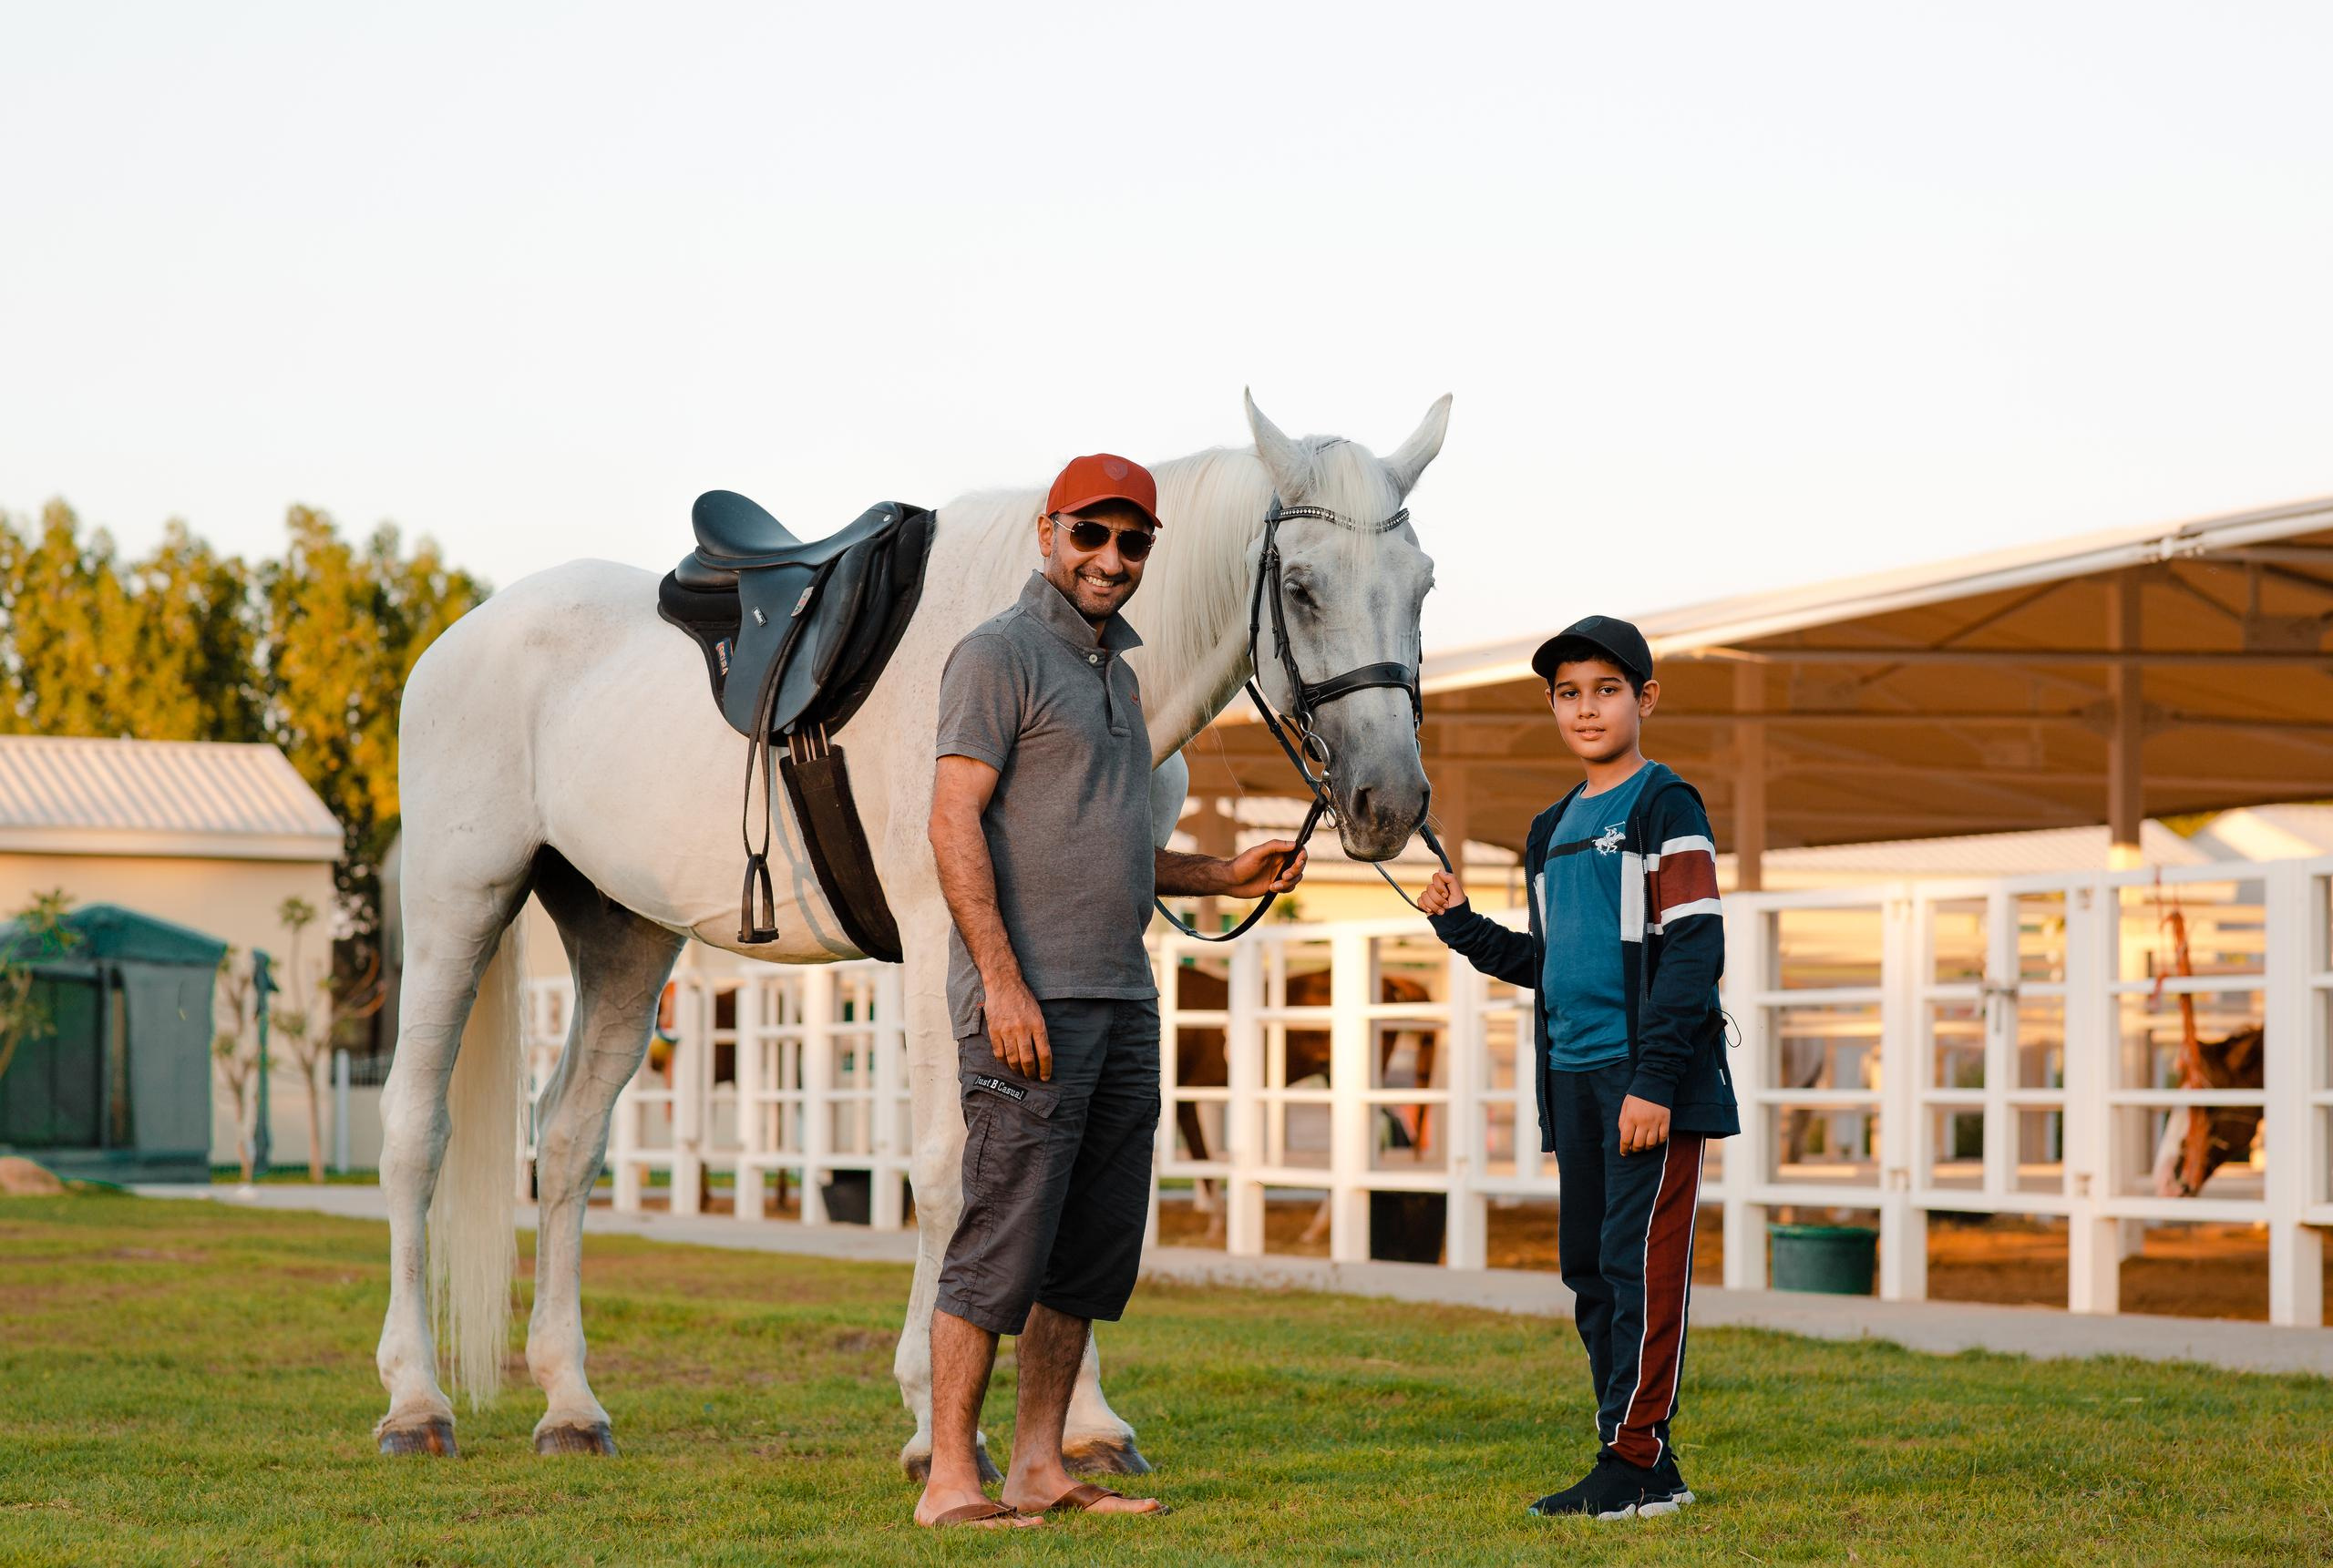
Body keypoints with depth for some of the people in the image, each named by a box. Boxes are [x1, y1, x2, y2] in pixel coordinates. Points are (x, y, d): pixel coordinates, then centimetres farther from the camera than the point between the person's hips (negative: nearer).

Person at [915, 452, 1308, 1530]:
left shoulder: (1116, 670, 20)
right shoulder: (1002, 654, -6)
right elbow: (956, 822, -14)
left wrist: (1227, 876, 14)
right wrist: (1001, 979, -21)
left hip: (1123, 998, 9)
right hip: (1031, 1001, -9)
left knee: (1095, 1250, 9)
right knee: (1003, 1242, -8)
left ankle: (1039, 1467, 15)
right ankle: (950, 1480, -4)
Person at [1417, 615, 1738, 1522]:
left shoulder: (1666, 808, -6)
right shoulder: (1552, 831, 18)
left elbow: (1693, 950, -13)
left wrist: (1654, 1081, -18)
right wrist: (1463, 928, 12)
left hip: (1650, 1079, -8)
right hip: (1575, 1079, 8)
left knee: (1641, 1260, -9)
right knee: (1588, 1268, 8)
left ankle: (1634, 1459, -7)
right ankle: (1641, 1467, 14)